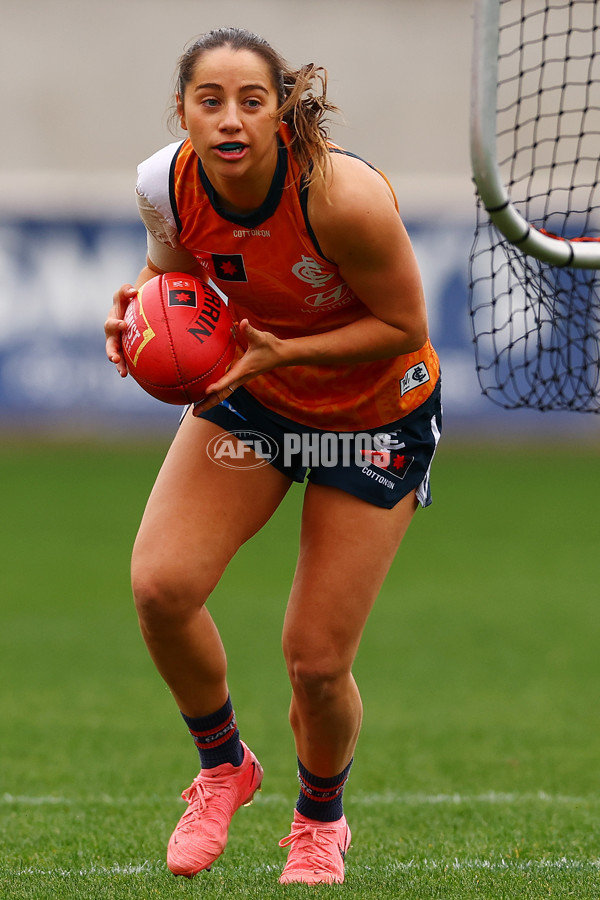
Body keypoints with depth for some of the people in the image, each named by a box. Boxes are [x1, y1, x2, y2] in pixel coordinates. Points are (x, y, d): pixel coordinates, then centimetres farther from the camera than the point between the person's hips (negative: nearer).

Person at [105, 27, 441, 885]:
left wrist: (281, 352, -31)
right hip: (250, 394, 4)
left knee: (317, 662, -3)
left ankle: (320, 820, 31)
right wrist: (141, 302, -17)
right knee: (161, 586, -18)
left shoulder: (343, 195, -33)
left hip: (374, 414, -4)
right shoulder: (166, 185, -18)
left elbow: (404, 325, -21)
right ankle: (222, 764, 11)